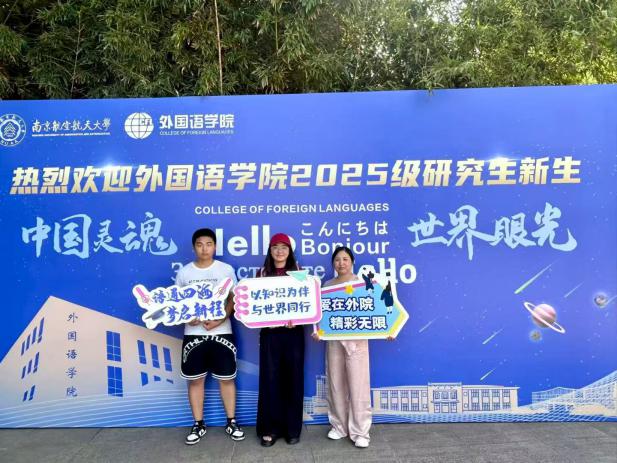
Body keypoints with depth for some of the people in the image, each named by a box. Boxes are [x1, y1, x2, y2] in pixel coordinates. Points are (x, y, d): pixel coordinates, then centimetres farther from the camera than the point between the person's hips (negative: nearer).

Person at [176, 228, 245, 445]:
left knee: (226, 378, 6)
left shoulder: (226, 270, 0)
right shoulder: (184, 272, 4)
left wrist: (219, 320, -17)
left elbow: (233, 299, -1)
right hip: (193, 333, 2)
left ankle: (231, 422, 22)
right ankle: (198, 424, 25)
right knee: (195, 379, 9)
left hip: (221, 332, -1)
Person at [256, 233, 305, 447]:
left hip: (293, 332, 0)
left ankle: (293, 428, 19)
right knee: (270, 379, 3)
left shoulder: (299, 272, 5)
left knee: (293, 379, 5)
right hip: (269, 332, 0)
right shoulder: (262, 273, 7)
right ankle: (270, 428, 16)